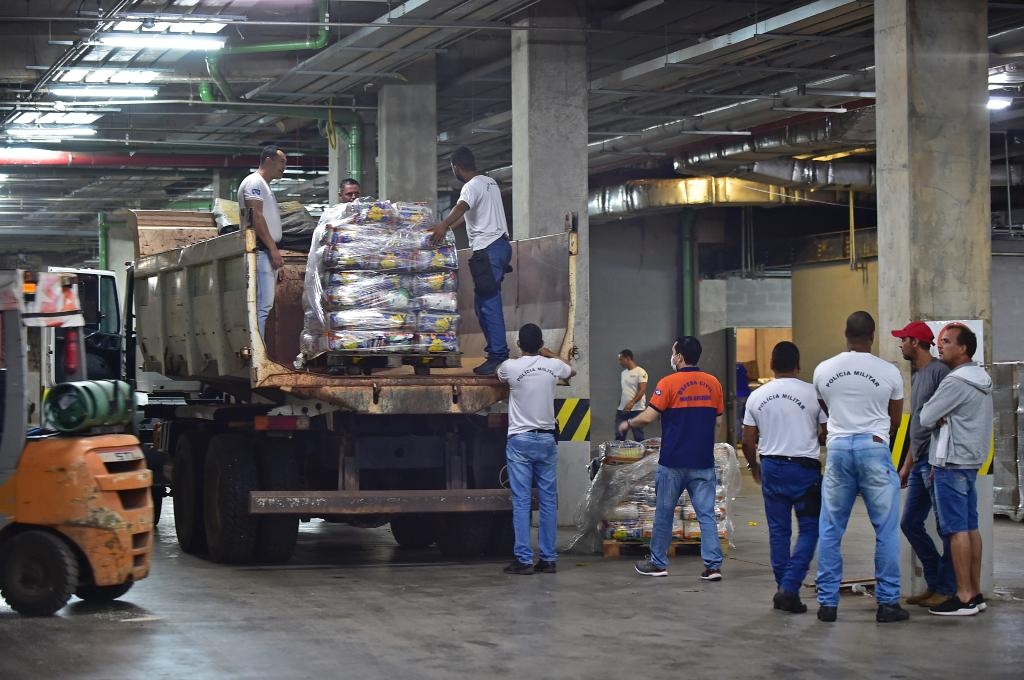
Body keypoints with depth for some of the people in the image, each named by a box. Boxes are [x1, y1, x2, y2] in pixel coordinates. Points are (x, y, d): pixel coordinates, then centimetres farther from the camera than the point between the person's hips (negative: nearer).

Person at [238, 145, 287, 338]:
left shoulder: (265, 186, 26)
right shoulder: (254, 182, -4)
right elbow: (256, 217, -15)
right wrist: (273, 249, -19)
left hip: (268, 252, 10)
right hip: (260, 250, -10)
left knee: (265, 305, 6)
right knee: (263, 304, -17)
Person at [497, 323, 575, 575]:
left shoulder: (510, 367, -9)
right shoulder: (553, 365, -2)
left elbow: (499, 375, 18)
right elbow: (572, 371, 24)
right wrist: (549, 354, 38)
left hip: (520, 440, -3)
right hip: (546, 440, 3)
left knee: (521, 502, -3)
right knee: (548, 501, 6)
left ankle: (524, 560, -5)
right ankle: (548, 558, 7)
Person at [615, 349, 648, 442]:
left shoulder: (640, 372, -8)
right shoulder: (623, 373, 16)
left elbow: (642, 390, -18)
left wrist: (632, 403, -30)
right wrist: (618, 406, 17)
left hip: (636, 410, -7)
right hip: (622, 410, 7)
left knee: (638, 437, -3)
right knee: (619, 436, 5)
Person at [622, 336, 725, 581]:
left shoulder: (669, 383, -10)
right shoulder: (713, 383, 3)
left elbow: (648, 417, -12)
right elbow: (717, 421, 10)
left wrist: (628, 423, 7)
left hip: (673, 462, -3)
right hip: (703, 462, 3)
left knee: (664, 513, 10)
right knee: (706, 514, 2)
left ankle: (658, 563, 19)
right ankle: (713, 565, -5)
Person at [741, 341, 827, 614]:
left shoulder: (757, 397, 2)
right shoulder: (813, 394, -7)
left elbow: (748, 441, 6)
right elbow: (826, 435, -3)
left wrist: (754, 466, 23)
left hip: (771, 468, 3)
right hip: (805, 469, -3)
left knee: (778, 531, 11)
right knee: (808, 529, 3)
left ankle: (784, 591, 13)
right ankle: (789, 588, -10)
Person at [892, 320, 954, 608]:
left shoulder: (940, 372, -11)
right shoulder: (917, 376, 18)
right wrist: (907, 465, 23)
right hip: (920, 463, 10)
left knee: (946, 527, -3)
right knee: (910, 523, 11)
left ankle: (946, 589, 2)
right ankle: (934, 583, 18)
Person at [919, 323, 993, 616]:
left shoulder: (956, 382, -16)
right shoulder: (982, 380, 14)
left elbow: (925, 418, -15)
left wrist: (936, 416, 6)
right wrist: (943, 417, 0)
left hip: (952, 463, -10)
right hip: (972, 461, 10)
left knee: (957, 529, -8)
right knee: (970, 527, 10)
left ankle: (964, 597, -8)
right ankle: (975, 593, 12)